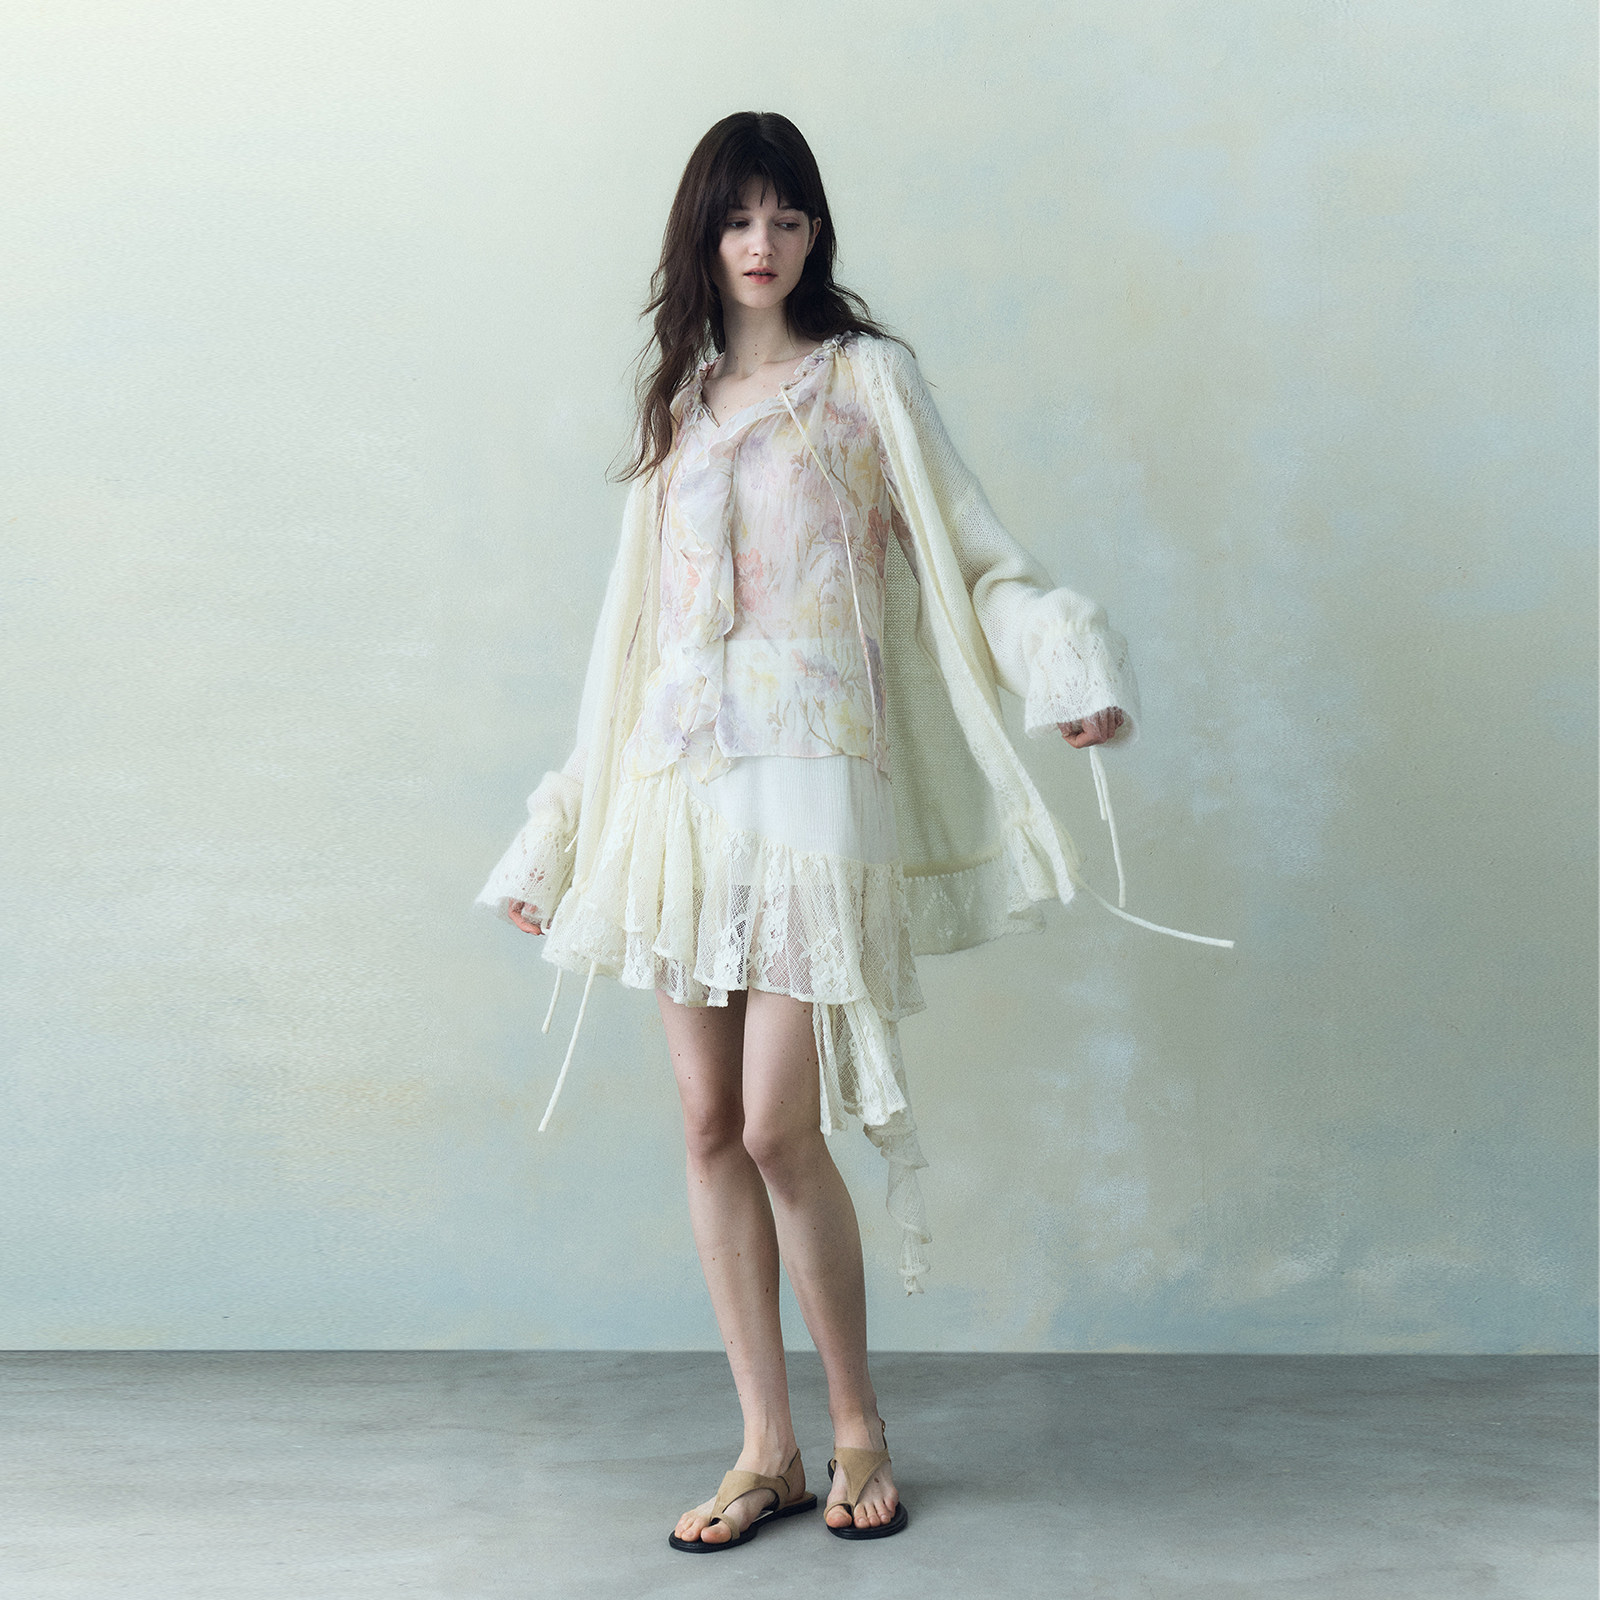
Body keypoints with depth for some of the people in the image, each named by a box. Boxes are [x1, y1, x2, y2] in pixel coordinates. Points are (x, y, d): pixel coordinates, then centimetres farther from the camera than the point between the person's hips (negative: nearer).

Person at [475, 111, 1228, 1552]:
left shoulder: (866, 375, 6)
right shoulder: (679, 397, 18)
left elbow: (971, 554, 0)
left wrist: (1071, 668, -21)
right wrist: (559, 836, 18)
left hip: (811, 779, -5)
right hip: (682, 784, 5)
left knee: (779, 1127, -8)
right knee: (710, 1124, 4)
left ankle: (858, 1429, 13)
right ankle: (767, 1448, 16)